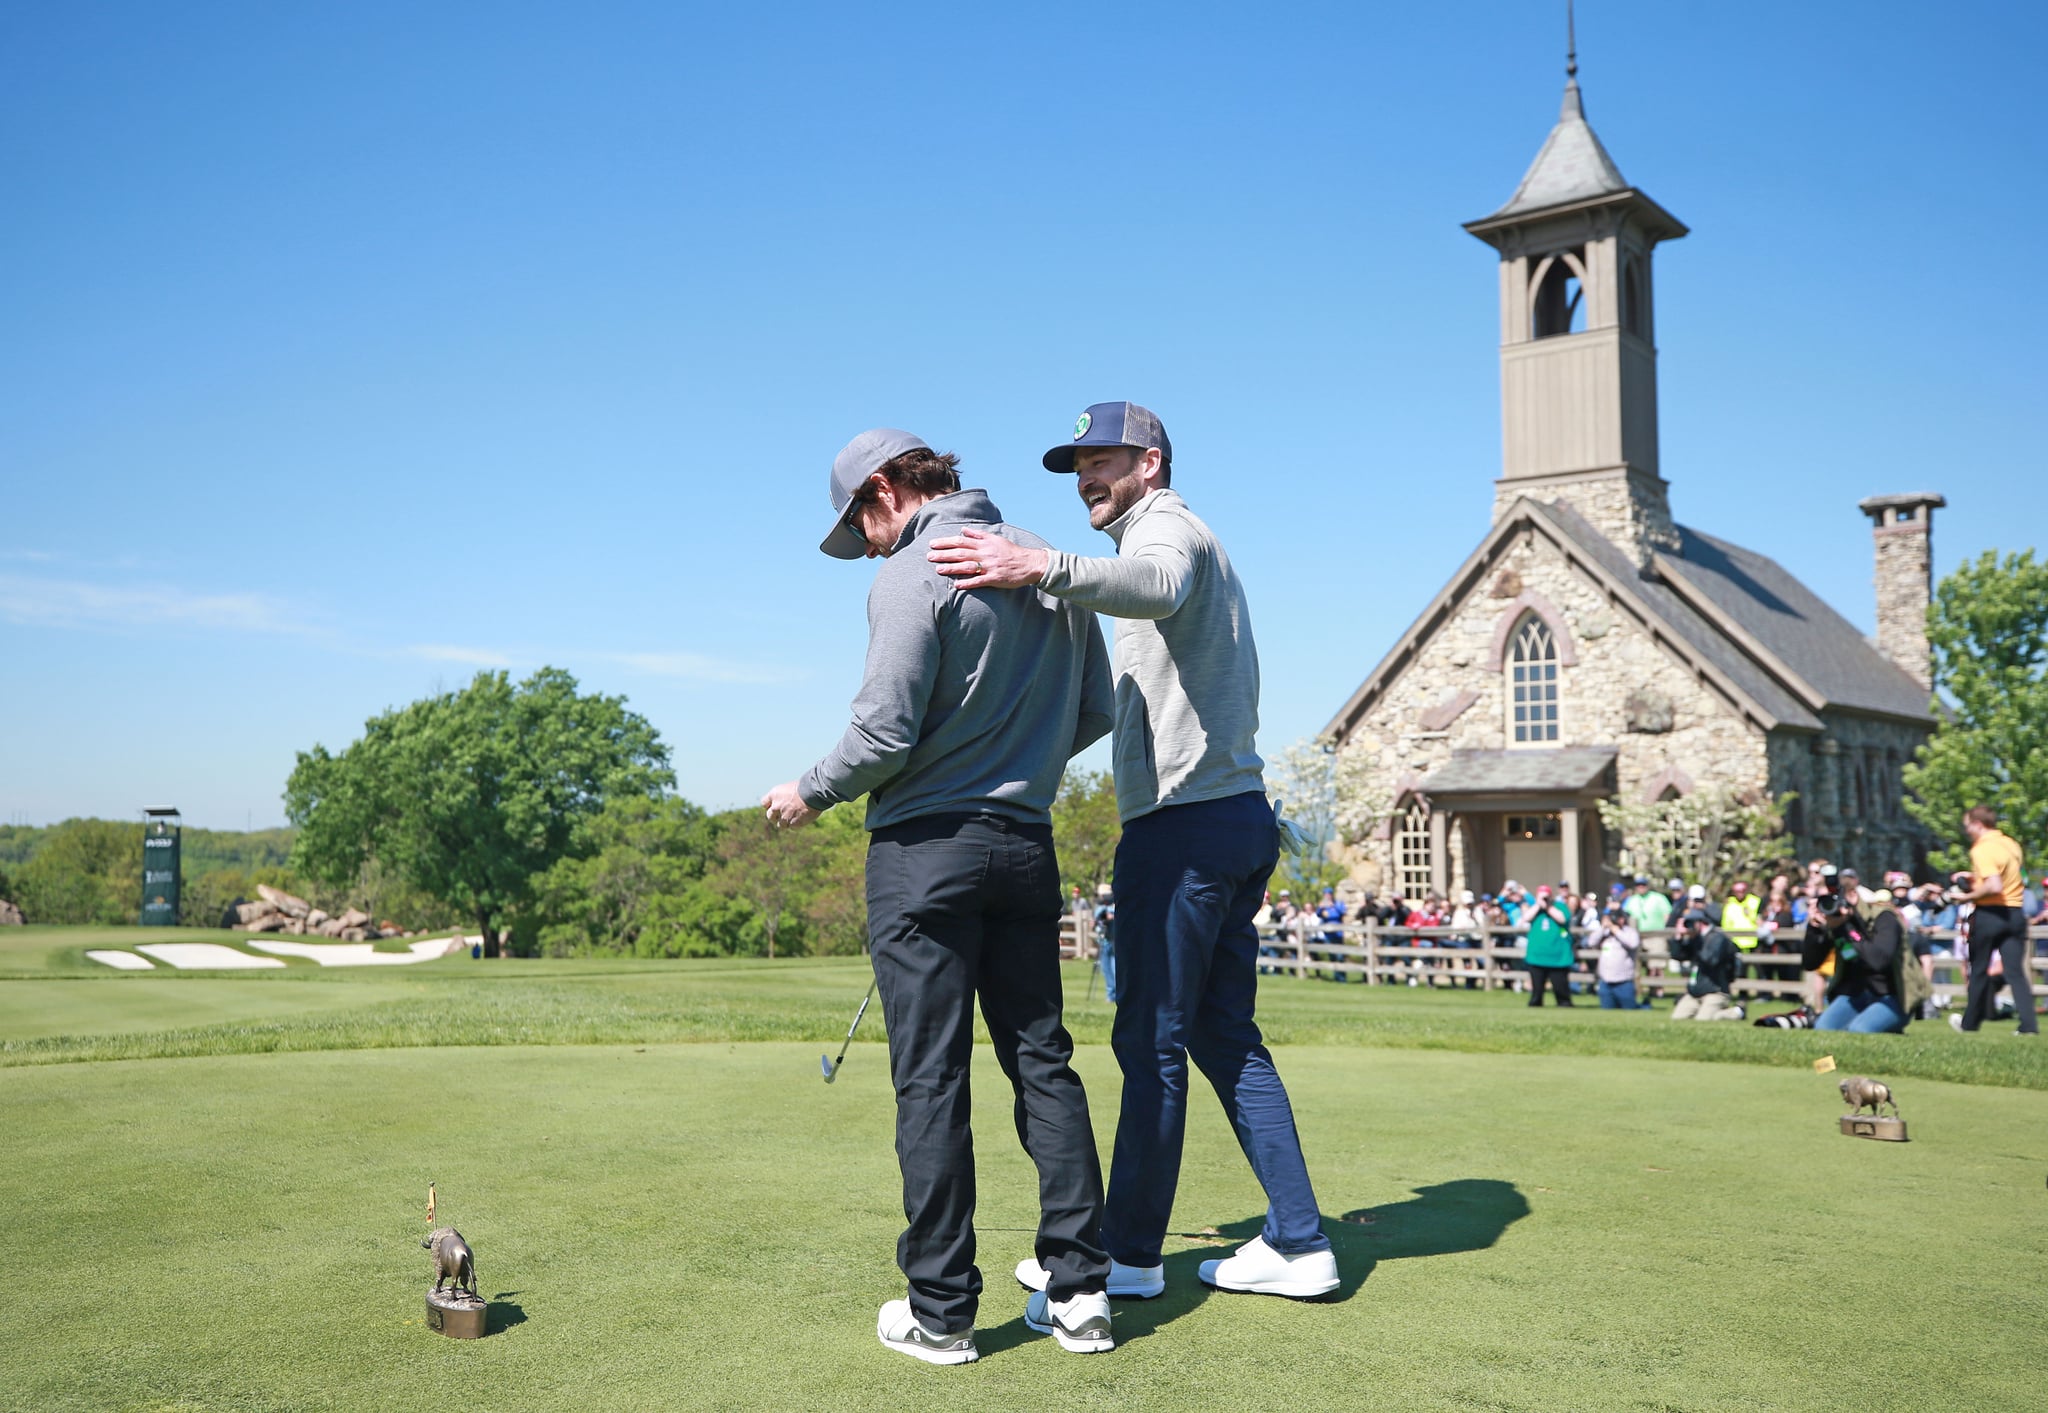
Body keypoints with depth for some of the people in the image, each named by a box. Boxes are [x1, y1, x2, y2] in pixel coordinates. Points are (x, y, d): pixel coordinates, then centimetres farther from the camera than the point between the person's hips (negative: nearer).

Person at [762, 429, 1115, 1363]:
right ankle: (1079, 1291, 12)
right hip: (1026, 842, 6)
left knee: (931, 1080, 0)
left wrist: (811, 794, 1)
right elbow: (1095, 711, 14)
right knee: (1042, 1061, 10)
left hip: (926, 847, -6)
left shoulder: (911, 576, -11)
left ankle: (941, 1313, 8)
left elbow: (886, 732, -15)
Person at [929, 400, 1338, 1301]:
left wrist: (1046, 570, -50)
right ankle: (1298, 1244, 15)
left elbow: (1154, 585, -33)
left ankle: (1130, 1253, 6)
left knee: (1151, 1041, -3)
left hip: (1187, 823, -10)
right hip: (1239, 818, 10)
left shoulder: (1169, 529, -7)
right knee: (1224, 1035, 12)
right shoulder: (1191, 546, 28)